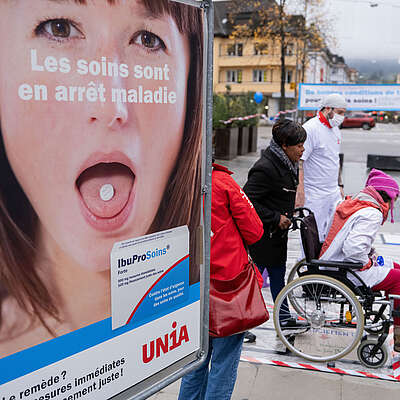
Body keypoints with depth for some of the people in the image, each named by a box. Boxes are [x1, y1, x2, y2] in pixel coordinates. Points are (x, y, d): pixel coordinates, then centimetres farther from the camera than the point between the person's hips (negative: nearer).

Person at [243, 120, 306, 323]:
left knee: (278, 273, 18)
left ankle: (285, 320, 30)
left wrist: (287, 216, 11)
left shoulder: (288, 164, 6)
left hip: (278, 233, 9)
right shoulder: (265, 168, -24)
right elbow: (248, 201, -26)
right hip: (261, 235, -9)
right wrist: (276, 218, -22)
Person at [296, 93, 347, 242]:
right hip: (314, 195, -8)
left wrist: (339, 185, 23)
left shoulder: (335, 129, 13)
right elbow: (298, 162, -20)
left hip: (333, 193, 8)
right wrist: (300, 194, -24)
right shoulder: (310, 129, -15)